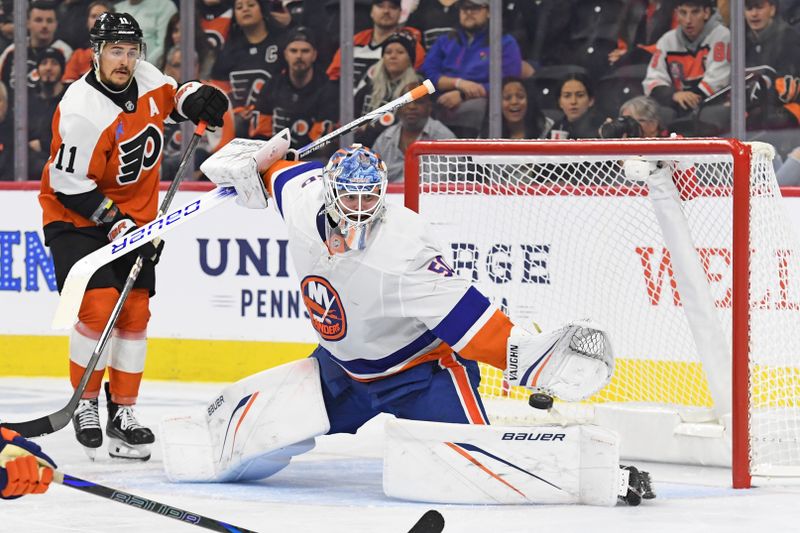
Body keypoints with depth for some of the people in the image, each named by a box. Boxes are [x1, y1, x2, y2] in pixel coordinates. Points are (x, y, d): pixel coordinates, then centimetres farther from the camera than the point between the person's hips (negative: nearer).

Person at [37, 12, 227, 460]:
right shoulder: (83, 113, -27)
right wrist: (115, 224, -25)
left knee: (135, 313, 4)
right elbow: (70, 186, -24)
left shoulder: (145, 78, -6)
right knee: (99, 307, -19)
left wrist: (194, 98, -3)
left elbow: (169, 96, 19)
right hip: (77, 219, -7)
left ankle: (123, 413, 14)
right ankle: (86, 404, 0)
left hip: (134, 217, 7)